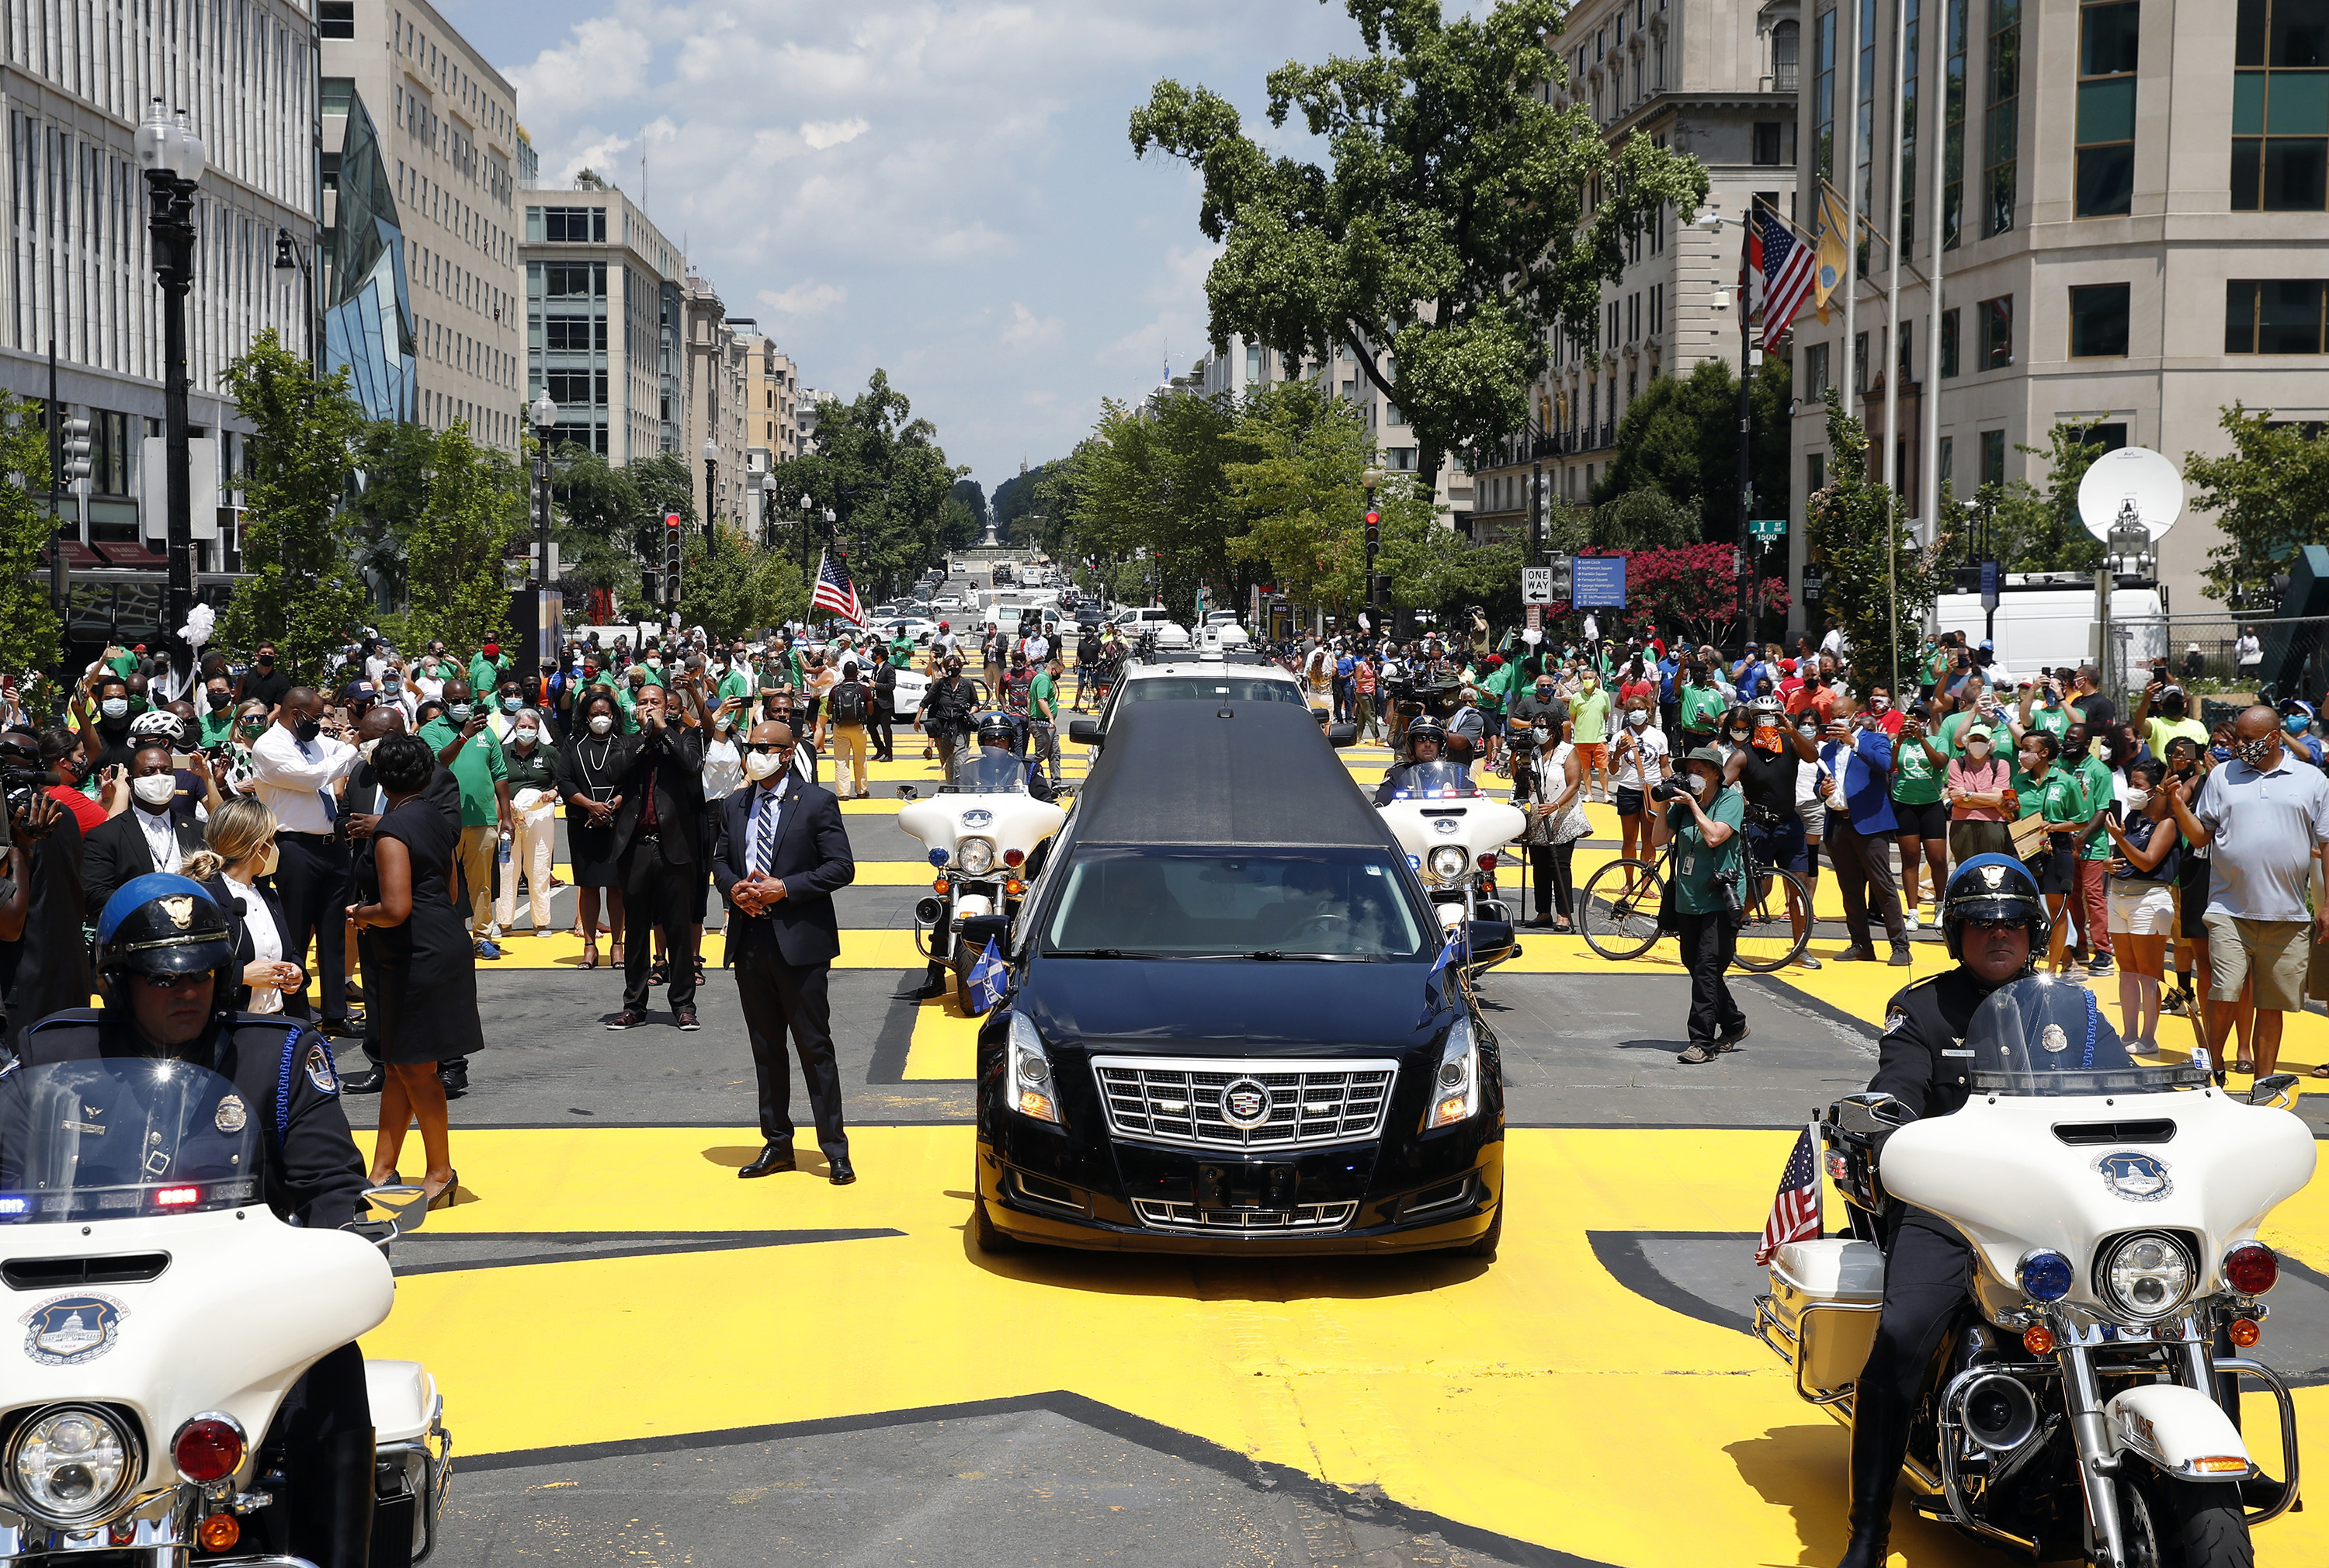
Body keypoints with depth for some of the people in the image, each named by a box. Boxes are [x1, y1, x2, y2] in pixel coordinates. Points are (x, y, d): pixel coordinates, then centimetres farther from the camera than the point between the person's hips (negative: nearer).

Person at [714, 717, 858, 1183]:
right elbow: (720, 860, 20)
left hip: (798, 942, -5)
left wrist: (785, 889, -16)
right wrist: (733, 889, -3)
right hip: (750, 943, 5)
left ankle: (835, 1150, 3)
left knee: (815, 1048, -3)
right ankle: (776, 1144, 21)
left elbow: (842, 867, -8)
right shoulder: (734, 806, 13)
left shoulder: (817, 802, -4)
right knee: (766, 1048, 12)